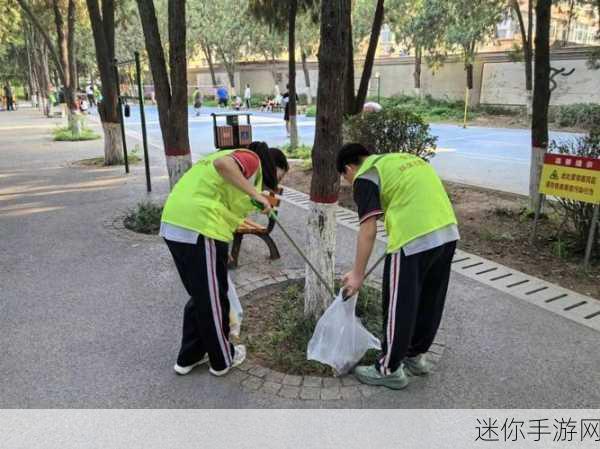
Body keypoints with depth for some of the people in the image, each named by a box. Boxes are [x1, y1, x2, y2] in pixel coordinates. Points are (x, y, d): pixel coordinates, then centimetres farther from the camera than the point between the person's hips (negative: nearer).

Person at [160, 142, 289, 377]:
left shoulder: (238, 158, 27)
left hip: (174, 223, 10)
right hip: (199, 228, -9)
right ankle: (223, 360, 25)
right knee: (213, 298, 7)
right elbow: (222, 164, -24)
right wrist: (255, 193, -20)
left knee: (201, 296, 22)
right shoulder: (252, 159, -1)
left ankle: (189, 357, 33)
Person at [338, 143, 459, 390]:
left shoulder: (365, 176, 0)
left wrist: (357, 274, 0)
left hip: (414, 240, -8)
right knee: (430, 302, 20)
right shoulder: (403, 158, 24)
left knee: (399, 307, 6)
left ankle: (389, 370, 20)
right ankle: (415, 356, 37)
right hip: (448, 233, 9)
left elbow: (368, 230, -6)